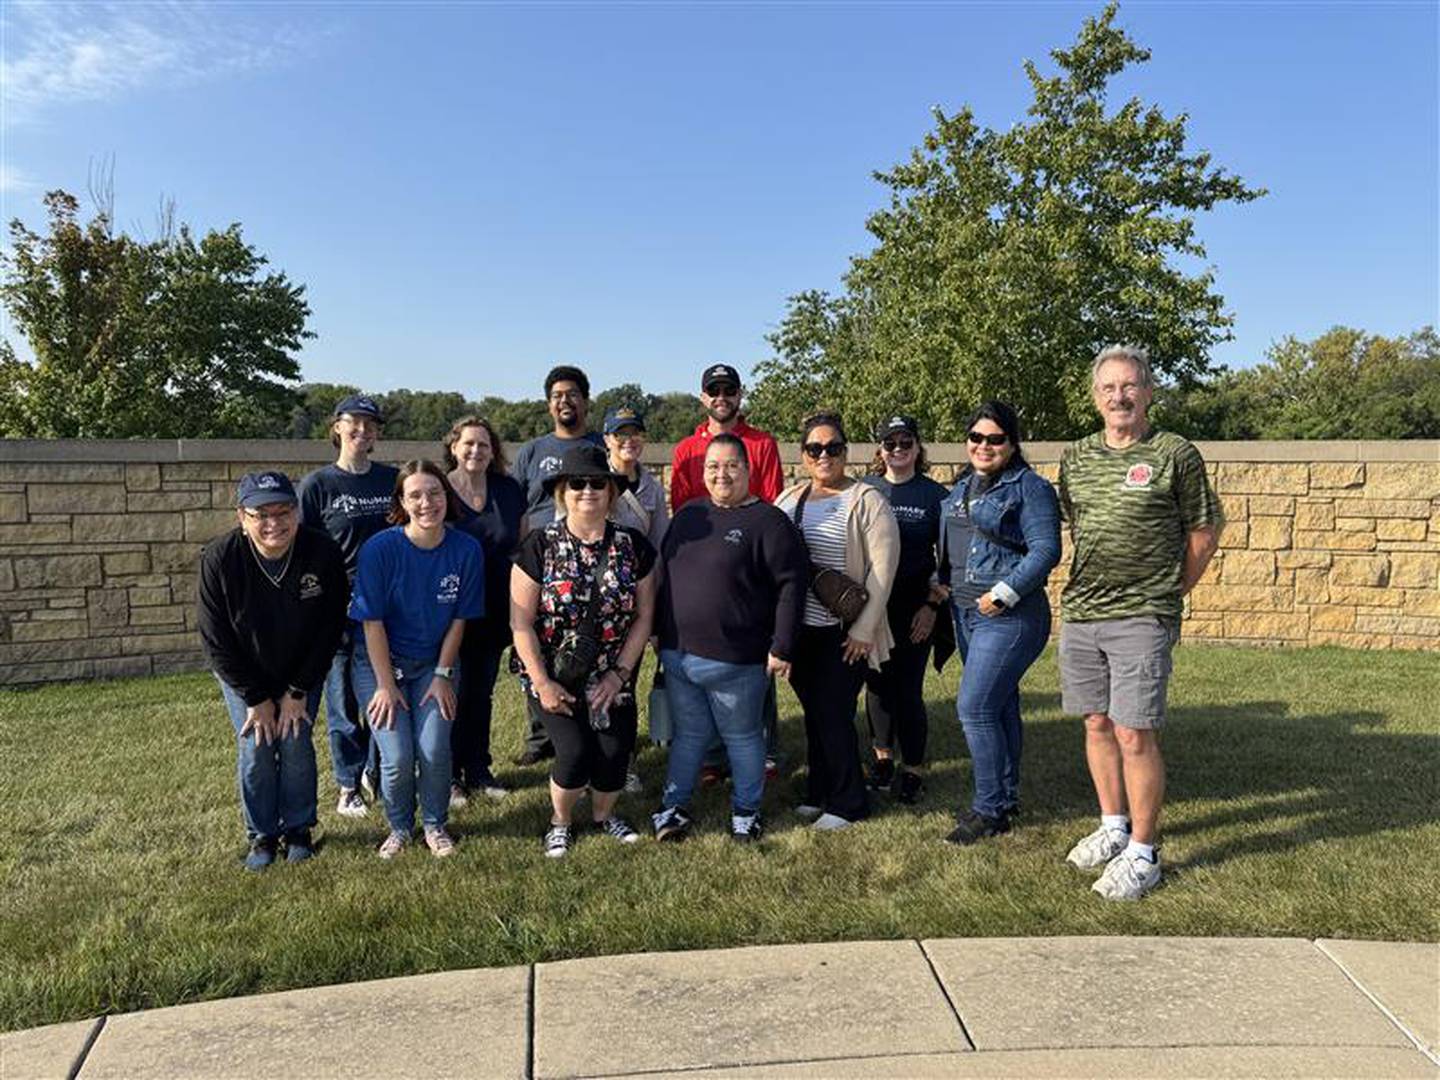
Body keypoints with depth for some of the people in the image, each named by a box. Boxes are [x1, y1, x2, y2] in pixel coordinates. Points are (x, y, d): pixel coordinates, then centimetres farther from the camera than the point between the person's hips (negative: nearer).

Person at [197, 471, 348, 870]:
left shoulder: (323, 553, -24)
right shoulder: (219, 559, -24)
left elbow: (330, 628, -13)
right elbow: (215, 641, -16)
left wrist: (298, 692, -11)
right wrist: (255, 698, -14)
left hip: (300, 671, 0)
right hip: (243, 674, 0)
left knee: (297, 746, -1)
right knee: (255, 750, -1)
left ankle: (298, 829, 19)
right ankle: (261, 836, 19)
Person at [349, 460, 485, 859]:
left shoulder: (466, 550, -11)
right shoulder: (379, 549, -18)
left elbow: (459, 619, -3)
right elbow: (373, 622, -14)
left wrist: (443, 675, -4)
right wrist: (386, 685, -12)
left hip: (436, 663, 2)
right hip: (381, 662, -1)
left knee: (435, 750, -11)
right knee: (397, 756, -10)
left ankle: (435, 826, 16)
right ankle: (399, 827, 18)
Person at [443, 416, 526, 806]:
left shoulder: (509, 491, 3)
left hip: (494, 612, 4)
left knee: (482, 692, 15)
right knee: (452, 693, 4)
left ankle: (478, 770, 28)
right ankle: (450, 776, 18)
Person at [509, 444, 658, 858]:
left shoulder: (633, 546, 0)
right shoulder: (539, 545, -7)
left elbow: (643, 615, 3)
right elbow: (521, 622, -7)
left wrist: (619, 673, -5)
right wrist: (542, 683, -11)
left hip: (610, 678, 2)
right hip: (552, 677, -2)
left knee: (615, 750, -7)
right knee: (575, 750, -15)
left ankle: (604, 814, 28)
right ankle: (560, 820, 19)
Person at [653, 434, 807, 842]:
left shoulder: (767, 521, -10)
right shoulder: (689, 514, 10)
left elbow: (791, 584, -12)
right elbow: (665, 574, 18)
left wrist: (781, 647, -14)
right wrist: (662, 634, 16)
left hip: (735, 660, -5)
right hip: (677, 655, 5)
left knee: (743, 737, 11)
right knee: (689, 734, 17)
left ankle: (746, 811, 27)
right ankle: (673, 806, 29)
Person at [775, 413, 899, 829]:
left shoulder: (866, 501, -7)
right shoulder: (788, 499, 9)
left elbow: (882, 568, -11)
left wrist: (863, 630, -14)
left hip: (843, 634, -5)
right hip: (799, 630, 5)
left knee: (834, 715, -1)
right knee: (814, 713, 13)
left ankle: (847, 803, 14)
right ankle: (819, 793, 27)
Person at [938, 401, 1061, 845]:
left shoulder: (1029, 487, -10)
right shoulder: (961, 488, 14)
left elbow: (1046, 550, -17)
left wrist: (1003, 594, -21)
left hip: (1009, 616, -8)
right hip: (965, 612, 8)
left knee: (975, 707, -11)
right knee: (998, 705, 15)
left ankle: (990, 809, 1)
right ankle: (1005, 797, 26)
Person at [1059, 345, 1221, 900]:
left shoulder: (1175, 455, -4)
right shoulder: (1075, 457, 10)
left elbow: (1203, 533, 3)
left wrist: (1165, 595, 3)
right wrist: (1089, 587, 13)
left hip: (1141, 619, -5)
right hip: (1079, 614, 5)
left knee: (1134, 734, -5)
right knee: (1097, 725, 13)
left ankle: (1142, 852, 8)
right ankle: (1113, 827, 29)